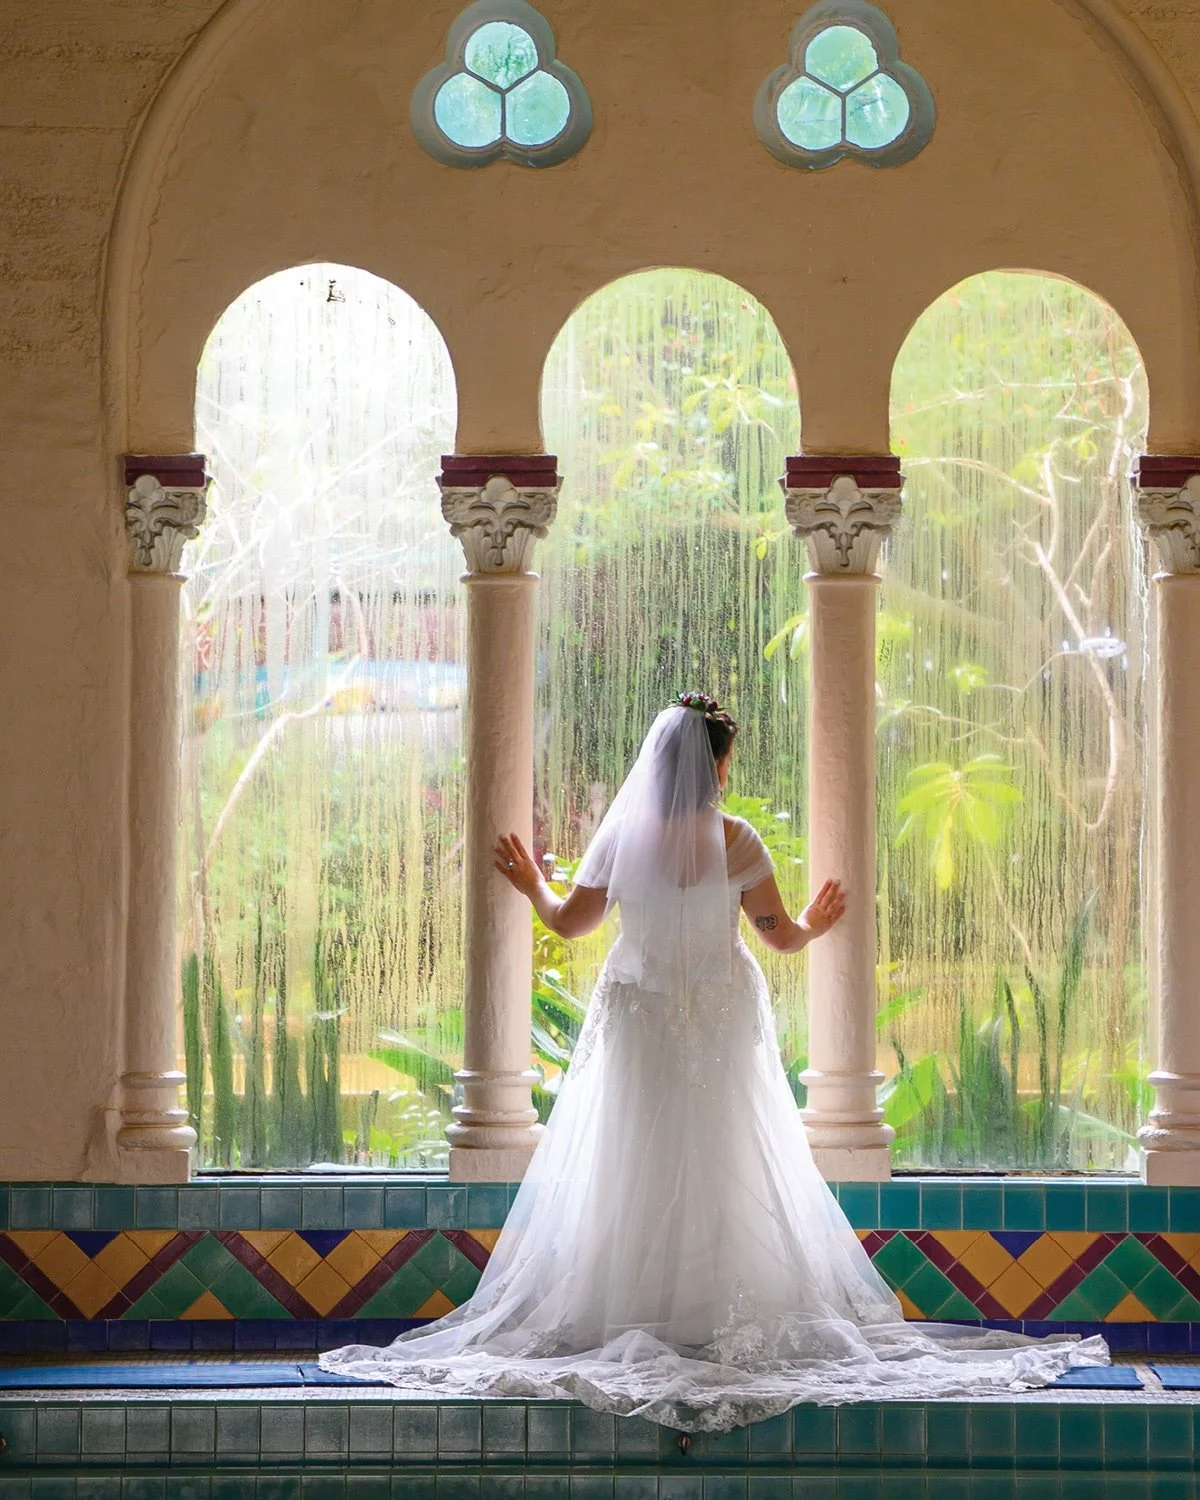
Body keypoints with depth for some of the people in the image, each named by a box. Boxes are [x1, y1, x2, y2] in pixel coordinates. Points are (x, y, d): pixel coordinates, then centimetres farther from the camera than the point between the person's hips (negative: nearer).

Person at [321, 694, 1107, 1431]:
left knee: (633, 1173, 7)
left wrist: (532, 885, 22)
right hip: (721, 1025, -1)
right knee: (725, 1169, 5)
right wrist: (815, 925, 15)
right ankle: (727, 1318, 6)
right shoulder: (734, 840, -12)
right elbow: (780, 933, -8)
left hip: (638, 1022, 1)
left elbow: (570, 921, 2)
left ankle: (627, 1313, 7)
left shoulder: (620, 836, -7)